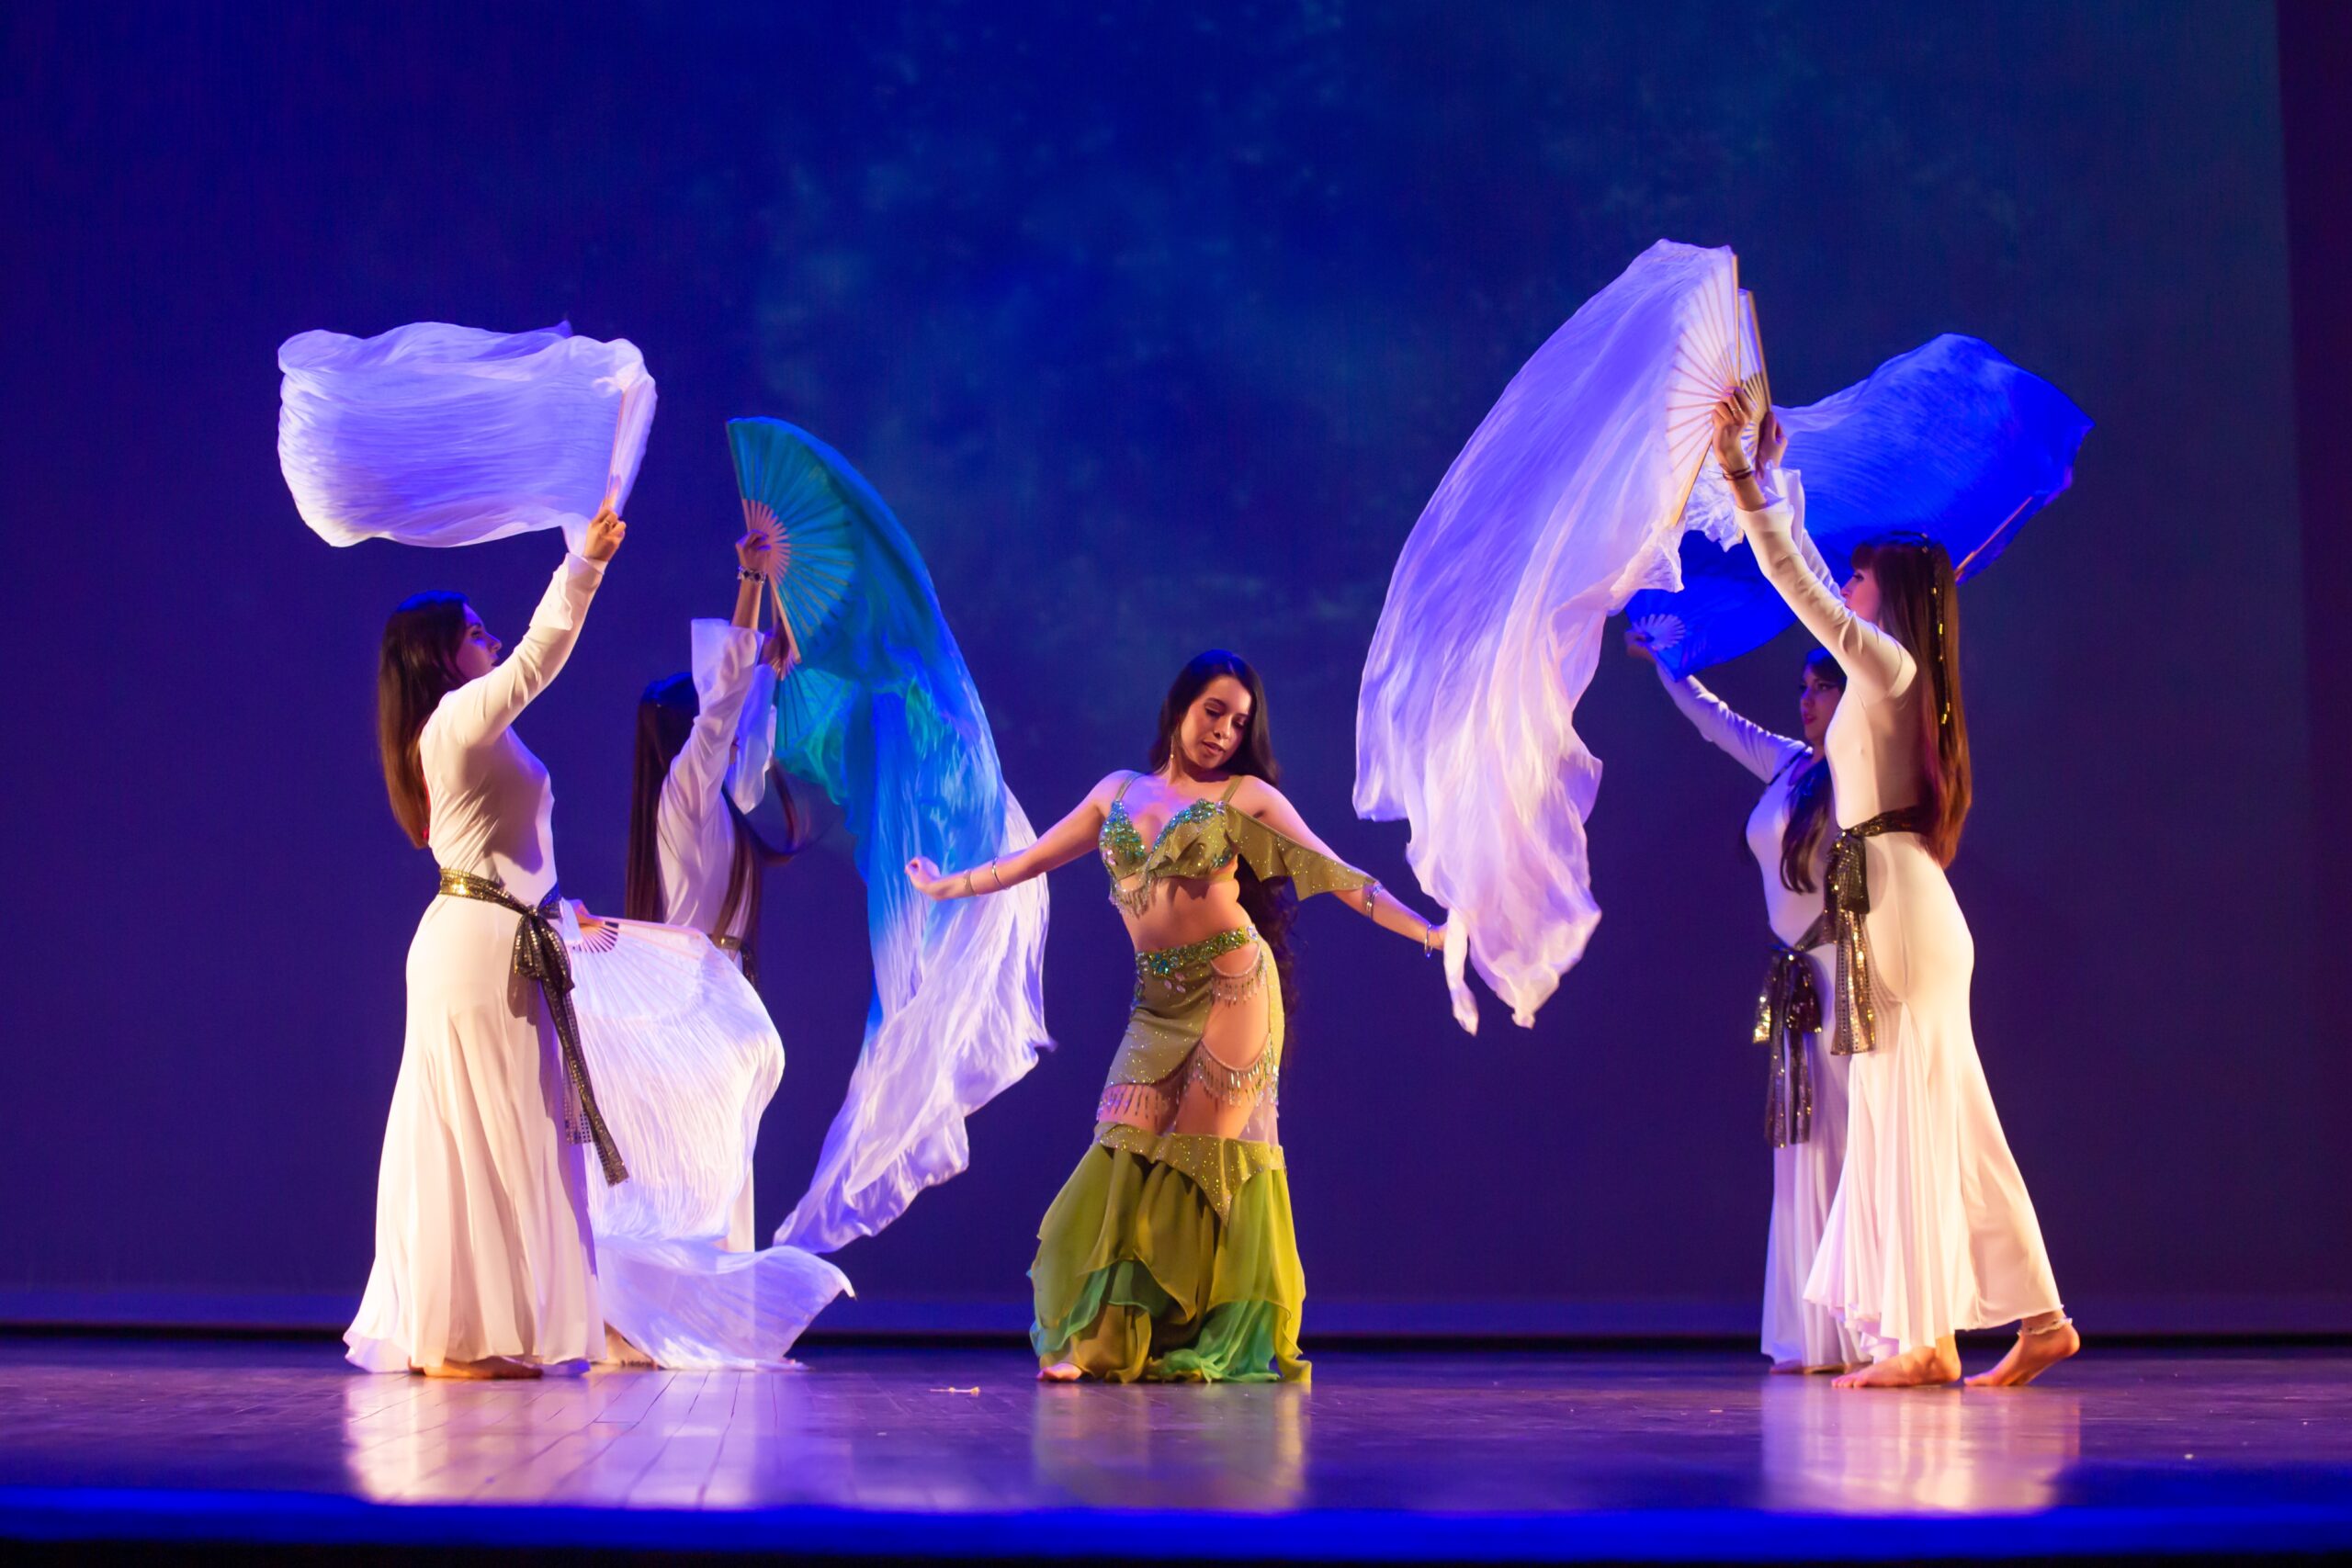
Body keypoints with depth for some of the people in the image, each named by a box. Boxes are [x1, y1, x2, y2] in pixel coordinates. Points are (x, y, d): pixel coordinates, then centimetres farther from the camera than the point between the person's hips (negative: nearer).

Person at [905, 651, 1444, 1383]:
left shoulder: (1246, 796, 5)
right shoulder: (1120, 792, 15)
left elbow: (1335, 875, 0)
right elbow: (1034, 859, 25)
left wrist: (1425, 931, -7)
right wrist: (949, 886, 31)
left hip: (1232, 986, -3)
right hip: (1158, 1001, 3)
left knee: (1212, 1156, -5)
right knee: (1130, 1155, -6)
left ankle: (1210, 1342, 1)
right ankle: (1100, 1336, -4)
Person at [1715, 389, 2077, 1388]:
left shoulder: (1886, 664, -7)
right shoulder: (1888, 678, 18)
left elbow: (1795, 584, -13)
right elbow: (1804, 578, 28)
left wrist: (1746, 482, -12)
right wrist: (1774, 479, 32)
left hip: (1894, 903, -9)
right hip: (1902, 905, 9)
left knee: (1907, 1117, -8)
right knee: (1947, 1125, 8)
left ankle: (1926, 1337, -7)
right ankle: (2037, 1318, 8)